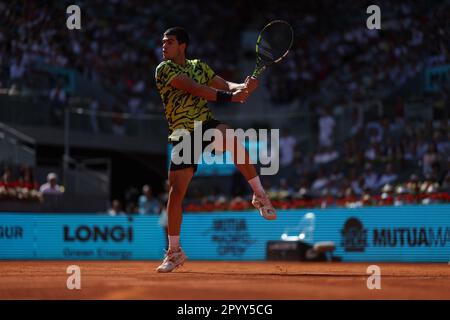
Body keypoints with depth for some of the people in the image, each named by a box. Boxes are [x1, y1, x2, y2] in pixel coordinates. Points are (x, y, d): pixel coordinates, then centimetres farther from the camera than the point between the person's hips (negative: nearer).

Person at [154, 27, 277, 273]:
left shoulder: (198, 66, 13)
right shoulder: (164, 69, -4)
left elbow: (225, 85, 9)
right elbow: (193, 88, -18)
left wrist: (243, 87, -15)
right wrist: (227, 96, -28)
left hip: (207, 125, 1)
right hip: (183, 134, -1)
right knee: (176, 192, -6)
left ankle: (260, 196, -22)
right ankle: (174, 251, 13)